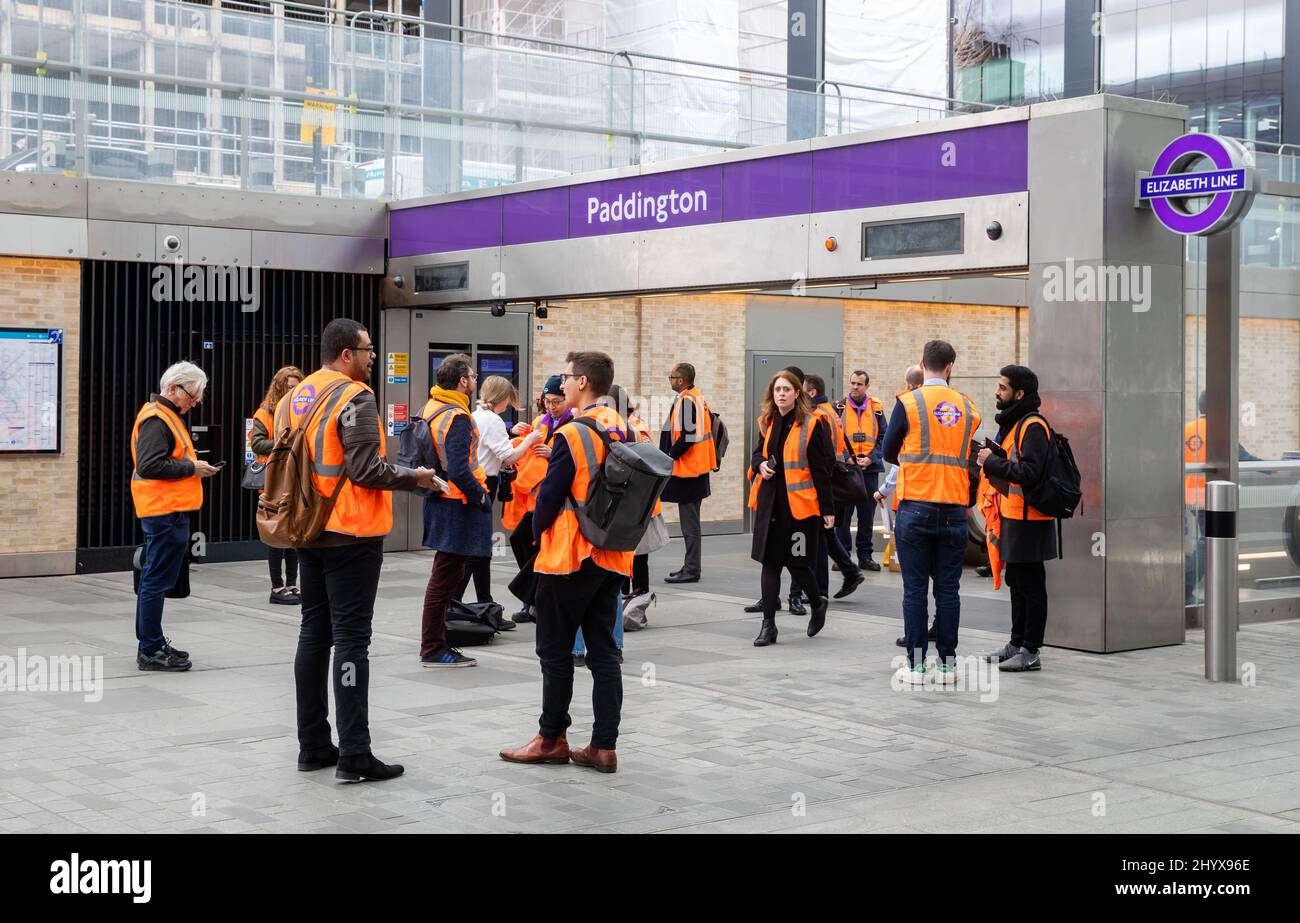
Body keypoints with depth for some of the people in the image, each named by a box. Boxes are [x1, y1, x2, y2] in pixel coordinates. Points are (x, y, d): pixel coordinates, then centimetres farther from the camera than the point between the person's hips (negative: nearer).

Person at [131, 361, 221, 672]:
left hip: (164, 512, 11)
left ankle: (151, 643, 25)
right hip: (165, 512, -11)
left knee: (153, 580, 16)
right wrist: (191, 467, -15)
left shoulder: (165, 415, 19)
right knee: (157, 581, -6)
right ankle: (150, 651, -2)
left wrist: (193, 466, 10)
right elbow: (150, 466, -23)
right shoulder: (156, 419, -14)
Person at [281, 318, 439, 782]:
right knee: (351, 639, -6)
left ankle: (313, 745, 18)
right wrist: (414, 477, -5)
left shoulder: (293, 397, 11)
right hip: (351, 535, -8)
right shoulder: (354, 398, -14)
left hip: (308, 533, 8)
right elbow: (367, 470, -19)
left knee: (314, 634, 13)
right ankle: (354, 754, -5)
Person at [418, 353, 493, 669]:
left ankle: (435, 644, 23)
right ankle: (433, 650, 2)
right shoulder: (457, 417, -19)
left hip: (439, 499, 10)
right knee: (445, 577, -3)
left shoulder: (429, 408, 11)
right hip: (457, 506, -10)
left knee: (446, 575, 17)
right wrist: (482, 497, -12)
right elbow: (459, 471, -26)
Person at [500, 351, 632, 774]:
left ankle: (552, 739, 14)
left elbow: (550, 495, -12)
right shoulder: (623, 431, 6)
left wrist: (538, 532, 4)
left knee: (555, 651, 6)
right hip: (612, 559, 7)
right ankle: (604, 746, 8)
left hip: (568, 558, -7)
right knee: (603, 651, 8)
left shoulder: (572, 435, -16)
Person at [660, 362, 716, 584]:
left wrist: (670, 456, -13)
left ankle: (691, 570, -2)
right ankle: (691, 566, 23)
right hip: (697, 469, 10)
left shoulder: (686, 401, -17)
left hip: (686, 470, -10)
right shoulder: (699, 399, 14)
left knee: (689, 523, -5)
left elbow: (687, 437, -24)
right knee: (690, 521, 16)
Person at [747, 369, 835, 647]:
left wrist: (827, 508, -9)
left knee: (797, 563, 1)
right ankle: (768, 624, 8)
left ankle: (818, 604, 30)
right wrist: (760, 465, 0)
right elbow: (758, 453, 25)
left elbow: (822, 469, -8)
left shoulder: (811, 424, -8)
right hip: (770, 502, 5)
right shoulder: (767, 422, 9)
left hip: (800, 503, -5)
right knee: (769, 561, 4)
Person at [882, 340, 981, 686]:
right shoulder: (968, 406, 6)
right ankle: (947, 664, 11)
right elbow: (968, 455, 13)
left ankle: (916, 664, 5)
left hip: (916, 507, -2)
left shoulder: (908, 402, -5)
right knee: (948, 589, 8)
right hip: (954, 511, 3)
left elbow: (889, 453, 3)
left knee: (915, 589, 3)